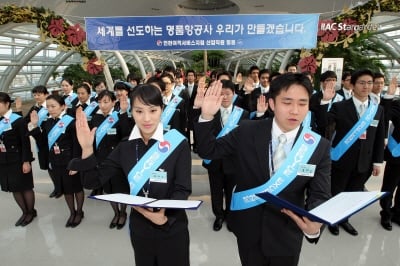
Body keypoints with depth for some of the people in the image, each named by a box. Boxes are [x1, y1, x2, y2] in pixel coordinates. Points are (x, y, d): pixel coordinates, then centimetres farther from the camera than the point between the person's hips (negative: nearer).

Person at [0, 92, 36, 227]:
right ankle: (25, 212, 29)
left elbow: (25, 143, -13)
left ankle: (31, 212, 24)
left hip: (18, 160, -6)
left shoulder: (18, 120, -11)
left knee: (26, 187, 7)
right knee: (14, 188, 14)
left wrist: (26, 161, -16)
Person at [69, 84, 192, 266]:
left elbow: (183, 189, -12)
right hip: (139, 229, 3)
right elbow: (92, 181, -4)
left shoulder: (178, 143, -13)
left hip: (172, 230, -3)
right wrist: (87, 149, -18)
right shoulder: (125, 147, -3)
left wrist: (165, 214, -28)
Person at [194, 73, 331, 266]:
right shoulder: (247, 132, -12)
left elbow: (320, 196, -11)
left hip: (286, 236, 0)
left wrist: (314, 223, -33)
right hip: (248, 229, 1)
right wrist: (207, 117, -21)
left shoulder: (319, 146, -12)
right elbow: (208, 151, -4)